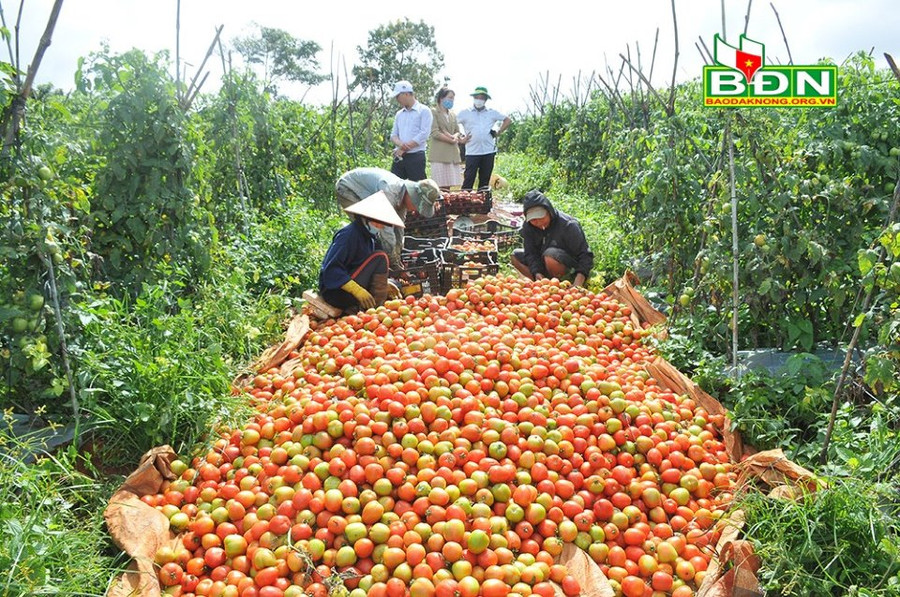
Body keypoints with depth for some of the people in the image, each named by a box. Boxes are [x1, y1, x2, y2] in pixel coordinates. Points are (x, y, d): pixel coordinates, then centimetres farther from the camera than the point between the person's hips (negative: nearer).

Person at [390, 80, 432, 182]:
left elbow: (423, 135, -11)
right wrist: (400, 144, -11)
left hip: (416, 156, -6)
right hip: (399, 157, 6)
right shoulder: (399, 114, 17)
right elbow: (393, 135, 14)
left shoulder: (424, 111, -2)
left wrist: (403, 149, -12)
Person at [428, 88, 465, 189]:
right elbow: (435, 133, -9)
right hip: (439, 155, -6)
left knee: (448, 186, 3)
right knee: (440, 186, -11)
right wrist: (452, 140, -9)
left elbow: (458, 132, 17)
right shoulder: (433, 112, 1)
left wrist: (455, 136, -7)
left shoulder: (453, 115, 22)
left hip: (453, 154, 6)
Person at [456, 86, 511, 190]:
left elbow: (507, 120, 23)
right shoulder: (465, 113, 6)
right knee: (469, 179, -7)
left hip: (489, 151, 3)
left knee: (485, 180, 7)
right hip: (472, 151, -3)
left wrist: (499, 132, 12)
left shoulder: (492, 113, 13)